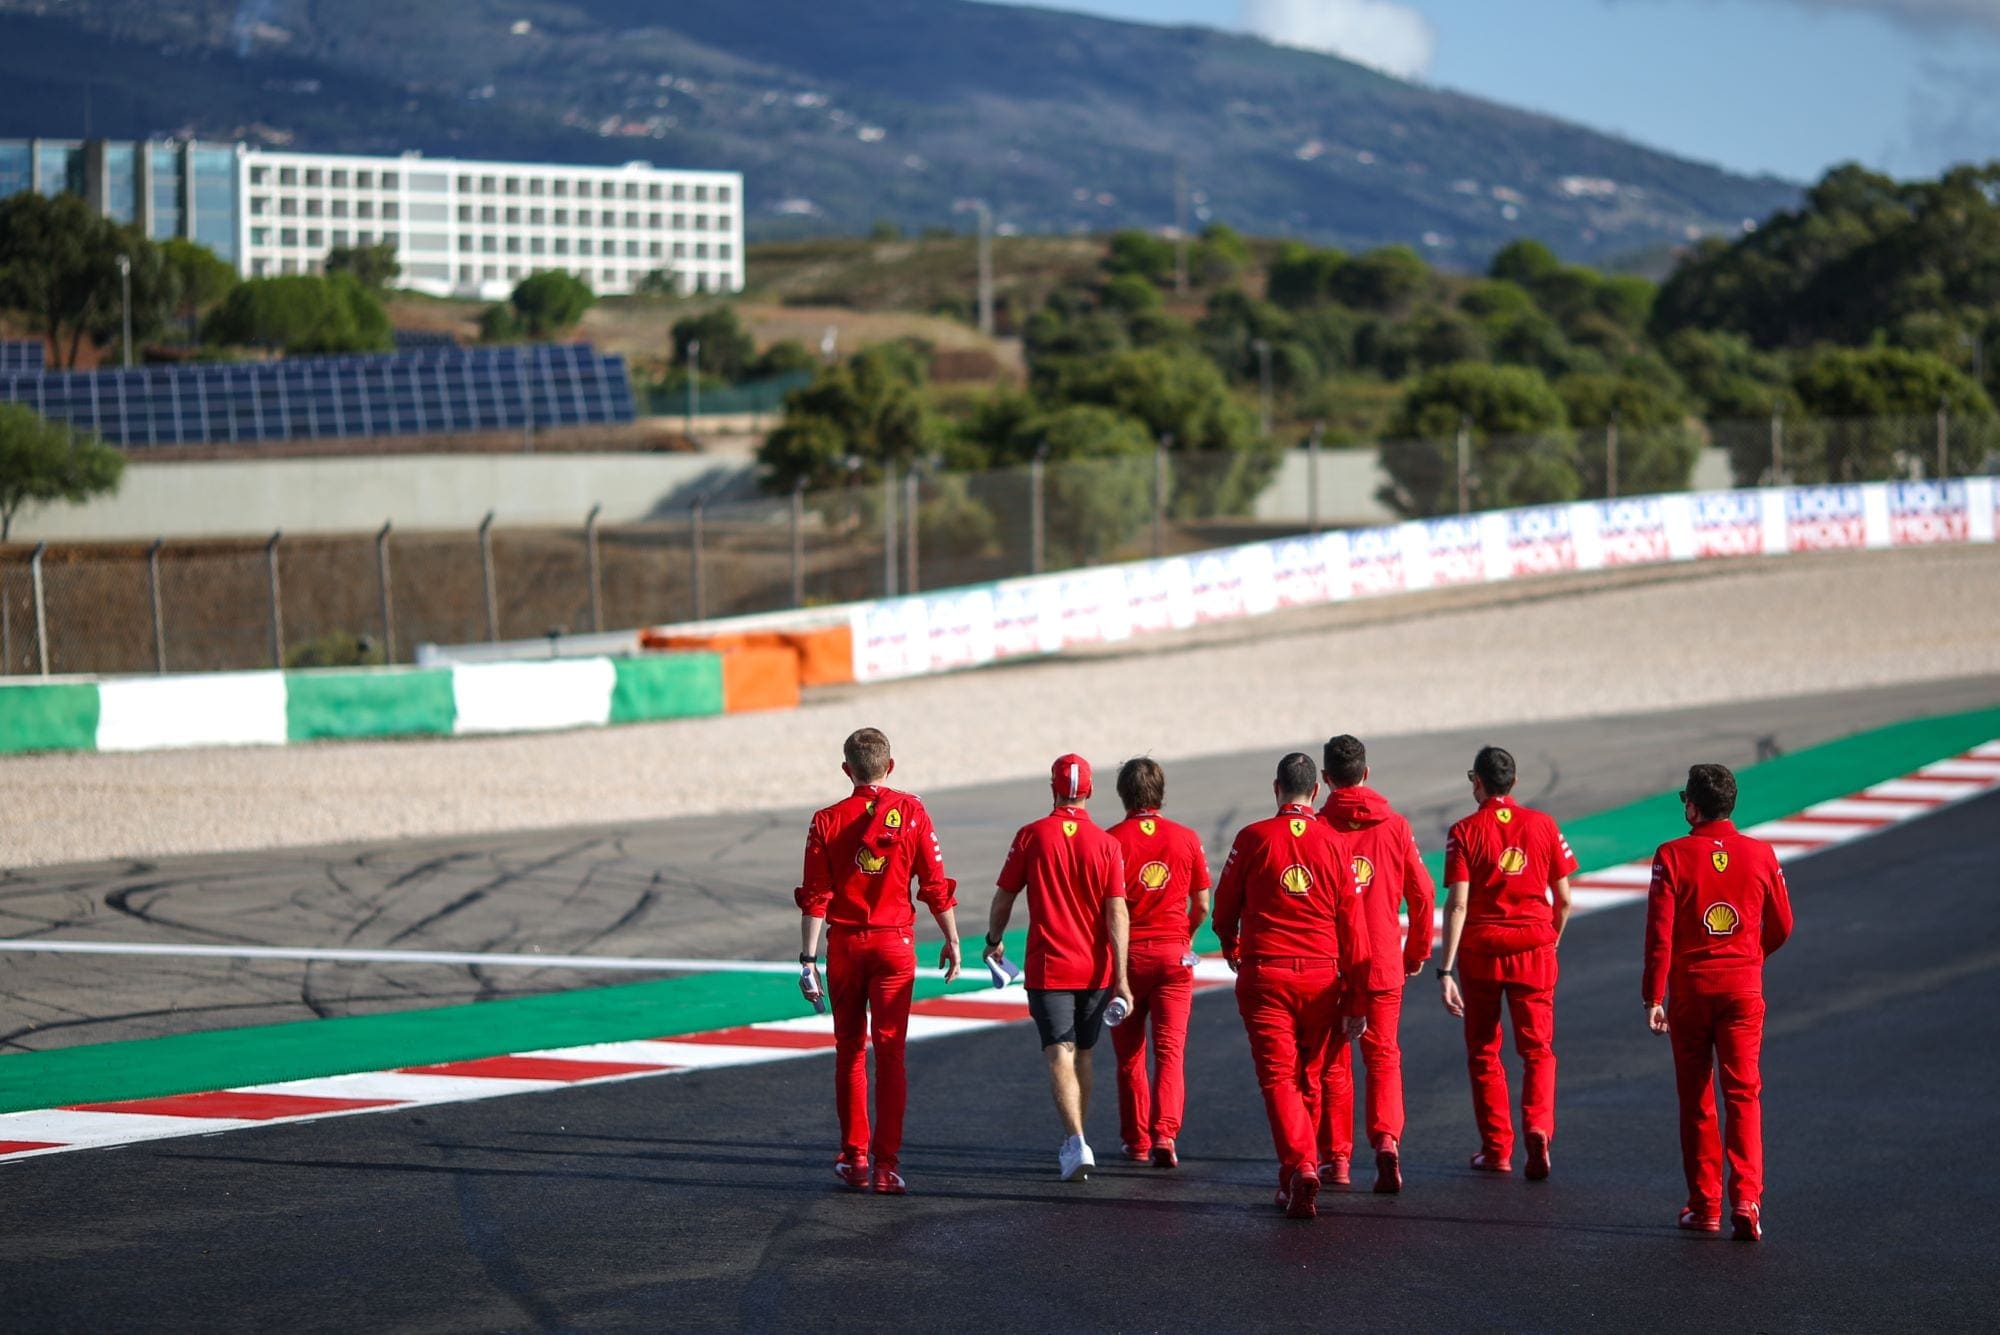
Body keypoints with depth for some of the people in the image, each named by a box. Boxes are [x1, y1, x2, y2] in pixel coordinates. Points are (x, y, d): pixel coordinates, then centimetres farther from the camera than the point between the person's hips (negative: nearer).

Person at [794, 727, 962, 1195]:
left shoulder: (827, 821, -3)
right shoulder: (910, 811, -4)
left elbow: (815, 897, -5)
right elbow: (935, 883, -4)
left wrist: (808, 957, -2)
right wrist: (952, 941, 5)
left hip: (844, 945, 1)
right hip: (895, 944, -1)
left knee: (849, 1050, 12)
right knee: (890, 1052, 1)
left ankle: (855, 1157, 15)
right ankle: (886, 1164, -2)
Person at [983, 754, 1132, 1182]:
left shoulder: (1032, 836, -5)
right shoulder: (1105, 844, -3)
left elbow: (1003, 898, 2)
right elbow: (1117, 912, -8)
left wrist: (993, 941, 21)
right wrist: (1121, 977, -7)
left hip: (1048, 967, -2)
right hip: (1095, 969, 2)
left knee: (1060, 1056, -8)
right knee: (1083, 1056, 18)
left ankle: (1076, 1141, -26)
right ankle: (1074, 1144, 29)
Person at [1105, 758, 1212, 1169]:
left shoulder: (1112, 840, -7)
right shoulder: (1186, 839, 0)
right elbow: (1202, 905, 5)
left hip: (1126, 953, -1)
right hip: (1173, 954, 1)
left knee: (1129, 1054, 12)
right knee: (1170, 1049, 0)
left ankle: (1137, 1140, 19)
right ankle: (1165, 1132, -18)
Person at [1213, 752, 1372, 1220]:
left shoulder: (1253, 838, -3)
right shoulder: (1332, 843, 1)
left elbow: (1225, 907, 7)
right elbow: (1352, 924, 1)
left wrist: (1232, 950, 30)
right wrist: (1356, 1000, 6)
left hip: (1264, 973, -2)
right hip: (1321, 976, 2)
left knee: (1277, 1077, -3)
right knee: (1308, 1078, 15)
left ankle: (1301, 1165, -24)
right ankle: (1294, 1178, 26)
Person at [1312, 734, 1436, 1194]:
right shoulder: (1396, 826, 0)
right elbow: (1422, 893, 2)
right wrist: (1417, 951, 14)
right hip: (1383, 962, 1)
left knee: (1333, 1061, 11)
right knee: (1383, 1056, 9)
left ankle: (1336, 1158, 12)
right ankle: (1387, 1137, -13)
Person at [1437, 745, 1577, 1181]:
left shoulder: (1465, 832, -5)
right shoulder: (1542, 825, 2)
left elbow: (1457, 904, -13)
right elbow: (1563, 900, 4)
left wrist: (1446, 970, -13)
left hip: (1480, 949, -1)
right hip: (1533, 949, 1)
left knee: (1484, 1051, 12)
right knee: (1537, 1049, 7)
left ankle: (1497, 1149, 13)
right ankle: (1538, 1128, -17)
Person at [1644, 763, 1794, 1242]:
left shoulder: (1673, 856, -8)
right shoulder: (1761, 855, -1)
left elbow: (1659, 932, -11)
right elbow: (1781, 925, 7)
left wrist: (1653, 997, -6)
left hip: (1689, 990, -1)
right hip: (1743, 988, 1)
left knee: (1696, 1099, 10)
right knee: (1743, 1094, 0)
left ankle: (1703, 1205, 14)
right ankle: (1746, 1198, -15)